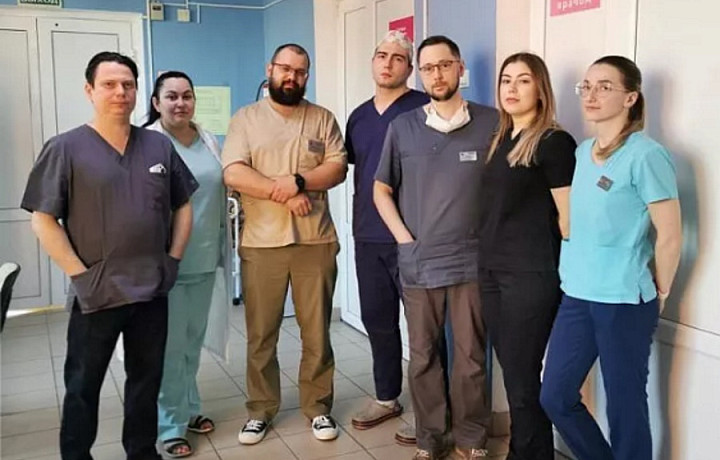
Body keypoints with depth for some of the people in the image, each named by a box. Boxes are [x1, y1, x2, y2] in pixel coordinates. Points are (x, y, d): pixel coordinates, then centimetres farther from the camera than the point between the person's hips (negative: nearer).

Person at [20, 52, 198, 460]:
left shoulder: (160, 146, 5)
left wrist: (173, 259, 3)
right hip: (96, 293, -3)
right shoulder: (66, 149, -7)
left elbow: (183, 206, 12)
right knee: (84, 385, 11)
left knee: (147, 379, 16)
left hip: (153, 289, 4)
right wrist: (80, 274, -13)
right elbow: (44, 220, -8)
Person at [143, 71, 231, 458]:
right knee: (170, 345, 1)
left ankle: (189, 408, 32)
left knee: (193, 341, 16)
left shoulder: (209, 142, 10)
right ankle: (170, 425, 14)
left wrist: (222, 247, 17)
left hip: (204, 259, 6)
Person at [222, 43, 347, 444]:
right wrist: (284, 195, -15)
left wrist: (298, 181, -18)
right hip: (261, 244, 0)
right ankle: (261, 410, 23)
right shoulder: (245, 119, 4)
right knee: (261, 334, 8)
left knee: (317, 332, 8)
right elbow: (234, 174, -8)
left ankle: (318, 407, 23)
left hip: (316, 242, 1)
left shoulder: (323, 119, 8)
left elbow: (338, 168, -3)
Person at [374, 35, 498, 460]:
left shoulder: (491, 123, 0)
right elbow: (382, 189, 11)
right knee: (423, 356, 11)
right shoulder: (402, 127, 4)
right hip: (417, 261, 2)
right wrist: (403, 237, 1)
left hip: (472, 260, -1)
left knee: (470, 357, 6)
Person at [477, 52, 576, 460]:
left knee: (524, 381, 0)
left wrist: (564, 273, -5)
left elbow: (568, 217, -11)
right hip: (493, 272, 7)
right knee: (513, 376, 14)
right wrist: (490, 260, 12)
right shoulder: (501, 140, 13)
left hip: (532, 276, -7)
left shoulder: (553, 142, -10)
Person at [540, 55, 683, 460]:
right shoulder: (582, 153, 9)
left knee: (625, 407, 6)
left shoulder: (646, 156, -13)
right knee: (556, 397, 13)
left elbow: (670, 236, -11)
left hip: (624, 301, -7)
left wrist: (658, 294, -2)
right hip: (577, 296, 7)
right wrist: (575, 278, 13)